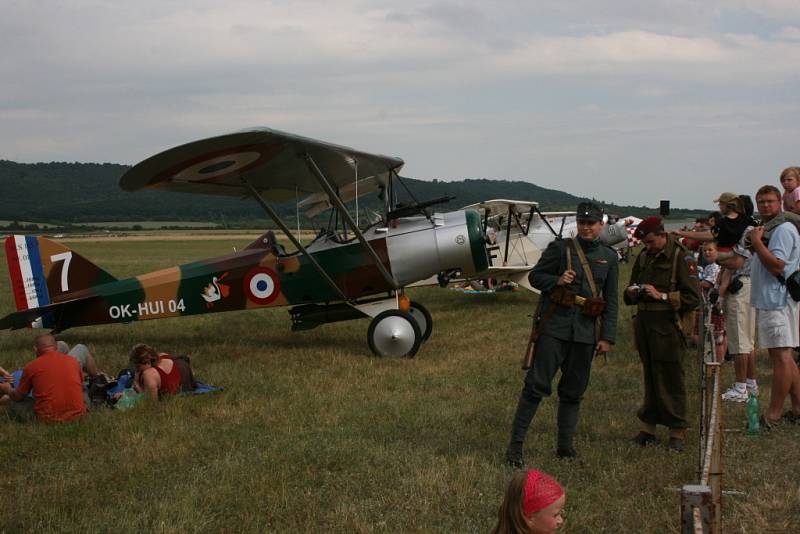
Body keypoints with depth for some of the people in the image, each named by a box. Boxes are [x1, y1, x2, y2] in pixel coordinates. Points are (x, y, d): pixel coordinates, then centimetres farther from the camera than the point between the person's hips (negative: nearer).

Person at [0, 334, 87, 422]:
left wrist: (8, 389, 34)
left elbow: (18, 397, 10)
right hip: (77, 415, 3)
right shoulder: (73, 361, 6)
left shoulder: (31, 367, -2)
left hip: (48, 418, -3)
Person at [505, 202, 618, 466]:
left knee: (573, 391, 10)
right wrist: (557, 281, -14)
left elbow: (611, 301, 11)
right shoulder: (560, 248, 1)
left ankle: (565, 446, 21)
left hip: (586, 331, 3)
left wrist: (607, 337, 4)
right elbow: (534, 276, 6)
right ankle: (515, 444, -5)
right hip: (555, 325, -3)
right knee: (536, 385, -8)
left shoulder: (609, 257, 10)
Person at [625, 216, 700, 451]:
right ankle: (648, 427, 16)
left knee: (671, 379, -3)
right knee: (650, 377, 11)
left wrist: (662, 296, -18)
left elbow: (693, 298, -11)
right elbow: (629, 296, 25)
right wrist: (632, 293, 2)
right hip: (644, 324, 6)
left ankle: (677, 431, 5)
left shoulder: (681, 257, -6)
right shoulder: (643, 257, 15)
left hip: (667, 328, -6)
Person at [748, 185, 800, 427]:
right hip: (770, 301, 11)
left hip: (778, 301, -11)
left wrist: (756, 242, -16)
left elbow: (776, 265, -22)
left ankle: (773, 415, -8)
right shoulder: (769, 230, 21)